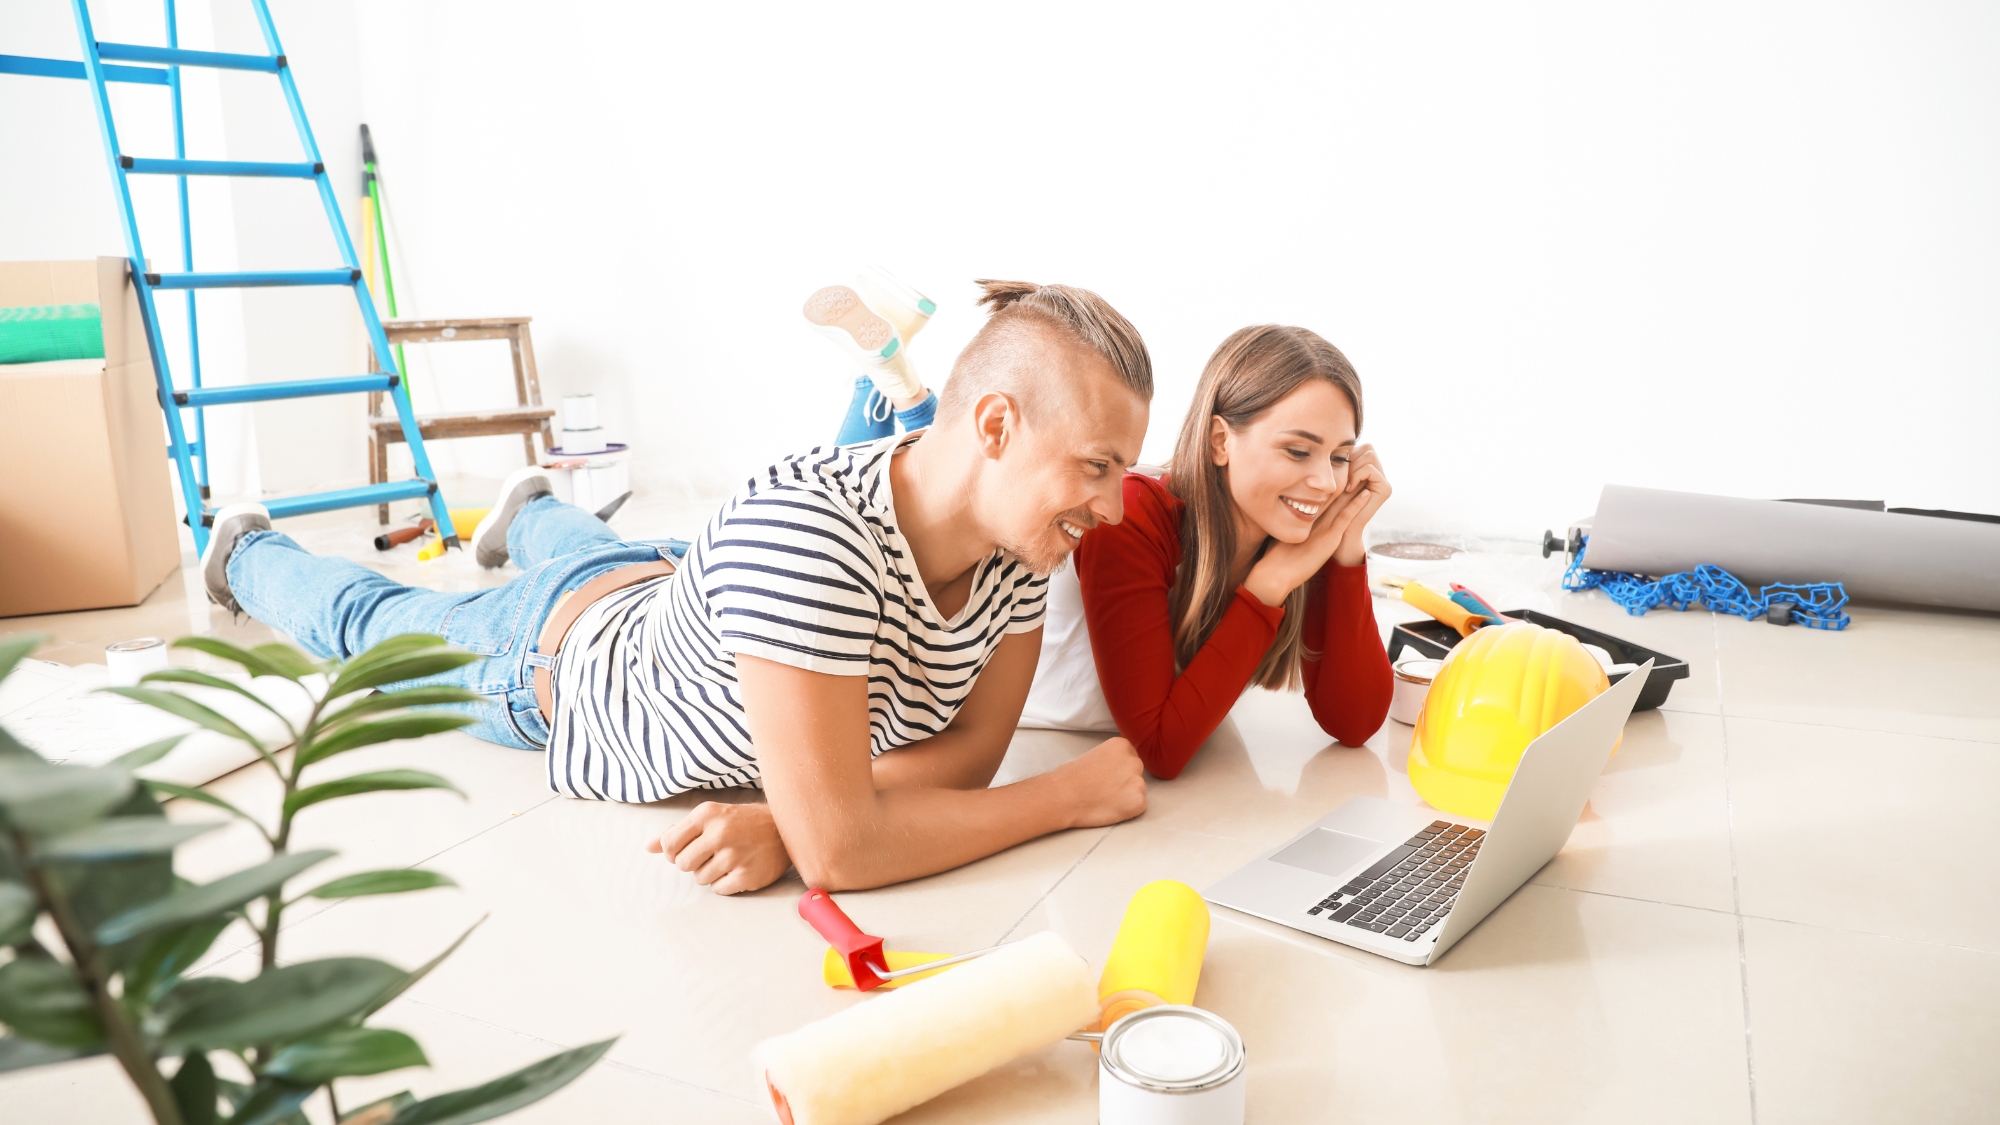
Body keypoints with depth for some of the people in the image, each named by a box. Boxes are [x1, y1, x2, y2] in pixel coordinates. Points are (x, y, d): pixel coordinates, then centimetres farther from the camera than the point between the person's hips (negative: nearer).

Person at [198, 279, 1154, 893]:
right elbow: (839, 850, -48)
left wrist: (781, 822, -37)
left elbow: (972, 749, -22)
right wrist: (1071, 796, -38)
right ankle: (248, 550, 61)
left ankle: (532, 513, 73)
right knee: (372, 623, 29)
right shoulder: (800, 531, -50)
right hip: (554, 658, -4)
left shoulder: (1019, 540, -28)